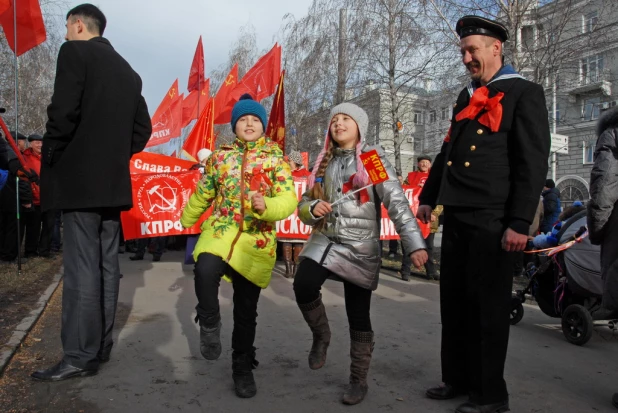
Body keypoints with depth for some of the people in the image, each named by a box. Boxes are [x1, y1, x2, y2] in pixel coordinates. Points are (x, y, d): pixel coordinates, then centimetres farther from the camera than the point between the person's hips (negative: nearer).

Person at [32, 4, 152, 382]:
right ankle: (101, 346, 17)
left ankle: (80, 356, -1)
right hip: (113, 180, 7)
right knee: (107, 264, 9)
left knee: (82, 268, -6)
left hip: (79, 177, -7)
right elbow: (143, 128, 16)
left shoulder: (74, 52, -3)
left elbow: (64, 111, -15)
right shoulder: (127, 70, 18)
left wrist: (49, 156, -3)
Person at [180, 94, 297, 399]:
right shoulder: (220, 156, 7)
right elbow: (203, 193, 21)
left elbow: (289, 199, -9)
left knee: (246, 311, 6)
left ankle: (243, 368, 28)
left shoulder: (275, 158, 1)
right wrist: (187, 219, 32)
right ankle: (210, 323, -3)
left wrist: (267, 207, -30)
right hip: (220, 230, 1)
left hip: (257, 239, 0)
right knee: (205, 270, -33)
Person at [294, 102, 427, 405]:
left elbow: (397, 203, -12)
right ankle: (321, 336, 8)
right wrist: (313, 208, -11)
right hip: (325, 239, 3)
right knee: (303, 286, -23)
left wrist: (414, 244, -23)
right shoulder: (324, 162, 11)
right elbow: (304, 204, 14)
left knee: (359, 317, 2)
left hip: (360, 248, -3)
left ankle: (358, 380, 22)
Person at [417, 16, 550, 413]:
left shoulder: (525, 93, -3)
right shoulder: (466, 97, 19)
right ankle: (458, 378, 28)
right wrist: (428, 198, 20)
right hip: (457, 217, 7)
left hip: (493, 219, -7)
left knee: (489, 306, 2)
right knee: (454, 302, 12)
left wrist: (520, 223, -16)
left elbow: (534, 163, -11)